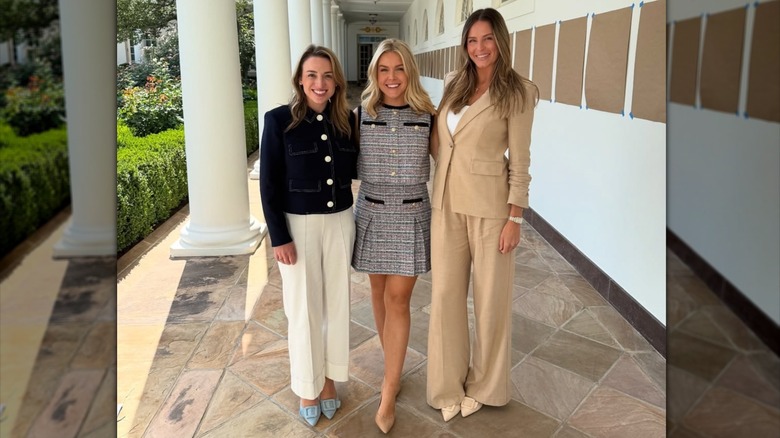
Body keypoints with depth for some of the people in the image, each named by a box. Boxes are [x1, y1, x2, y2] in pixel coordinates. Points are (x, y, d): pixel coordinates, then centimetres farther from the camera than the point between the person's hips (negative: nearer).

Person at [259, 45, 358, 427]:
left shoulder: (346, 120, 2)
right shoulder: (279, 120, -9)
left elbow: (353, 170, 10)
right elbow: (269, 184, -9)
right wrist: (279, 237, -12)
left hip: (339, 223, 4)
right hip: (298, 225, -3)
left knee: (336, 304, 13)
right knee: (304, 310, 8)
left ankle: (329, 378, 34)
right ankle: (307, 386, 29)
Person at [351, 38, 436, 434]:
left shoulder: (427, 116, -4)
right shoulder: (361, 114, -1)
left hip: (411, 216, -2)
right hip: (371, 213, 2)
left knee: (397, 299, -2)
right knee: (379, 292, 13)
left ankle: (388, 394, 8)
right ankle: (394, 368, 35)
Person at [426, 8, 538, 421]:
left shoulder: (517, 91, -5)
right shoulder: (452, 84, 10)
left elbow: (520, 160, -8)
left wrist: (515, 218, -10)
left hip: (489, 204, -4)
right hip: (447, 201, 5)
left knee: (490, 295, 7)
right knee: (445, 292, 8)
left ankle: (485, 384, 29)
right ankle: (449, 385, 25)